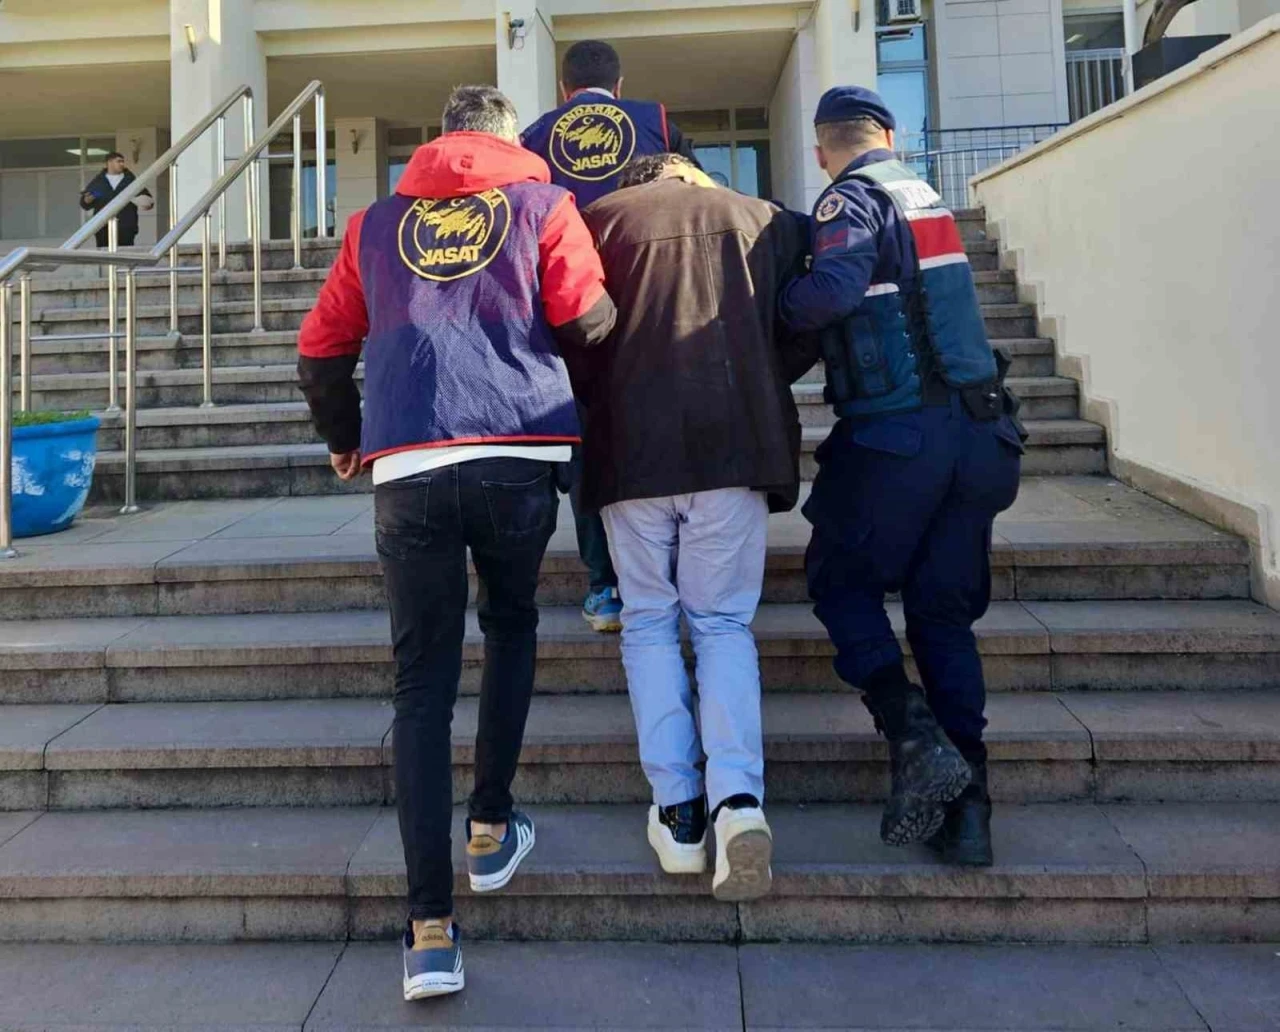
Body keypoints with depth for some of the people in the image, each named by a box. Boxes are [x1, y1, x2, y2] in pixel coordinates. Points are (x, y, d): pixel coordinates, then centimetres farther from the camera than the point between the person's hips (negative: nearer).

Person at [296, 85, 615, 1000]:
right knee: (512, 625, 24)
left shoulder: (377, 224, 22)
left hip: (407, 468, 1)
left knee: (422, 689, 5)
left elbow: (320, 351, 21)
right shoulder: (543, 204, 14)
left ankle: (431, 929, 2)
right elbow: (588, 321, 1)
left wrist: (344, 440, 36)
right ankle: (491, 829, 28)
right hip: (518, 456, -1)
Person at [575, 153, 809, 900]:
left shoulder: (597, 221, 12)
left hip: (633, 448, -1)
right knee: (725, 622, 10)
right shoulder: (762, 219, 16)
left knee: (649, 623, 11)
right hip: (736, 442, 1)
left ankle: (677, 809, 8)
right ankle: (738, 796, -8)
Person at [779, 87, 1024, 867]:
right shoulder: (924, 196, 18)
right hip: (977, 432, 7)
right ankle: (969, 809, 10)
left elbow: (833, 289, -22)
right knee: (944, 612, 11)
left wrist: (767, 308, -5)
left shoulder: (853, 199, -5)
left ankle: (915, 737, -5)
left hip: (898, 434, -6)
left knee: (842, 582, 12)